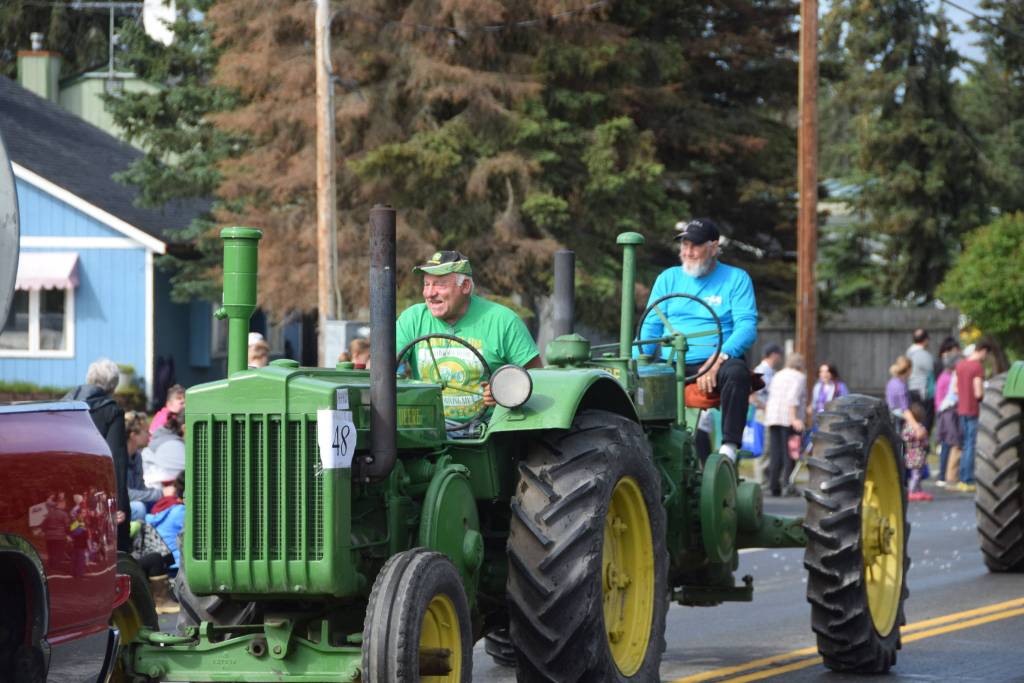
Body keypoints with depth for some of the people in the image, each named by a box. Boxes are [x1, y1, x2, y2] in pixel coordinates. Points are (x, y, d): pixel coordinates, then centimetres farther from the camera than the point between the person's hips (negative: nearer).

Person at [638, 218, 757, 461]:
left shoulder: (736, 279, 7)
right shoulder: (668, 279, 17)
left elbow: (747, 327, -5)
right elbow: (650, 327, 13)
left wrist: (718, 359, -23)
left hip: (716, 364, -3)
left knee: (736, 371, -37)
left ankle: (729, 446, -36)